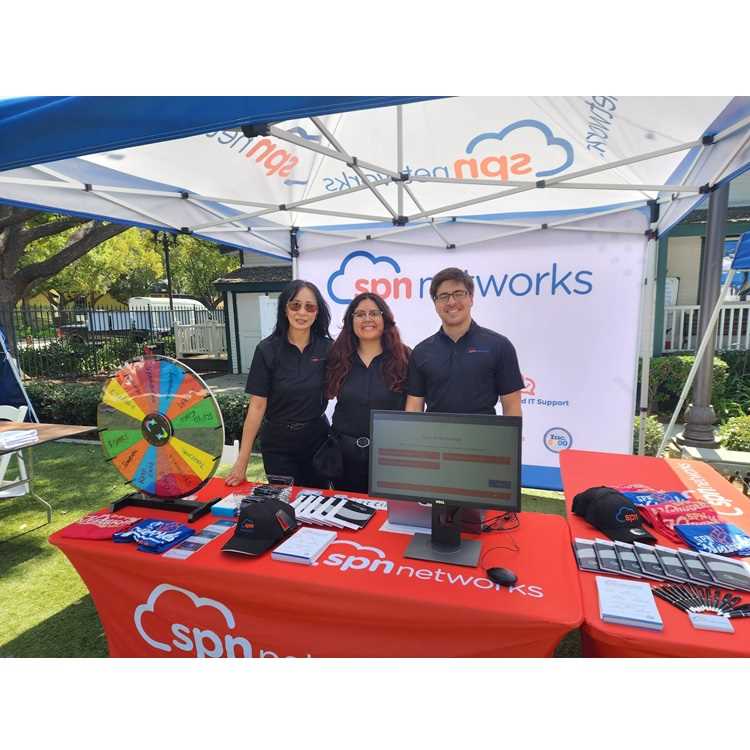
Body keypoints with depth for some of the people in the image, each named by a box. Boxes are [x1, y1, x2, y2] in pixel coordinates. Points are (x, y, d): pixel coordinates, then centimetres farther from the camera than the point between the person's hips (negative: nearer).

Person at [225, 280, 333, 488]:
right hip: (278, 443, -1)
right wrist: (242, 460, -12)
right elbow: (257, 405, -11)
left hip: (317, 439, 2)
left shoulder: (328, 348, -5)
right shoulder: (267, 349, -10)